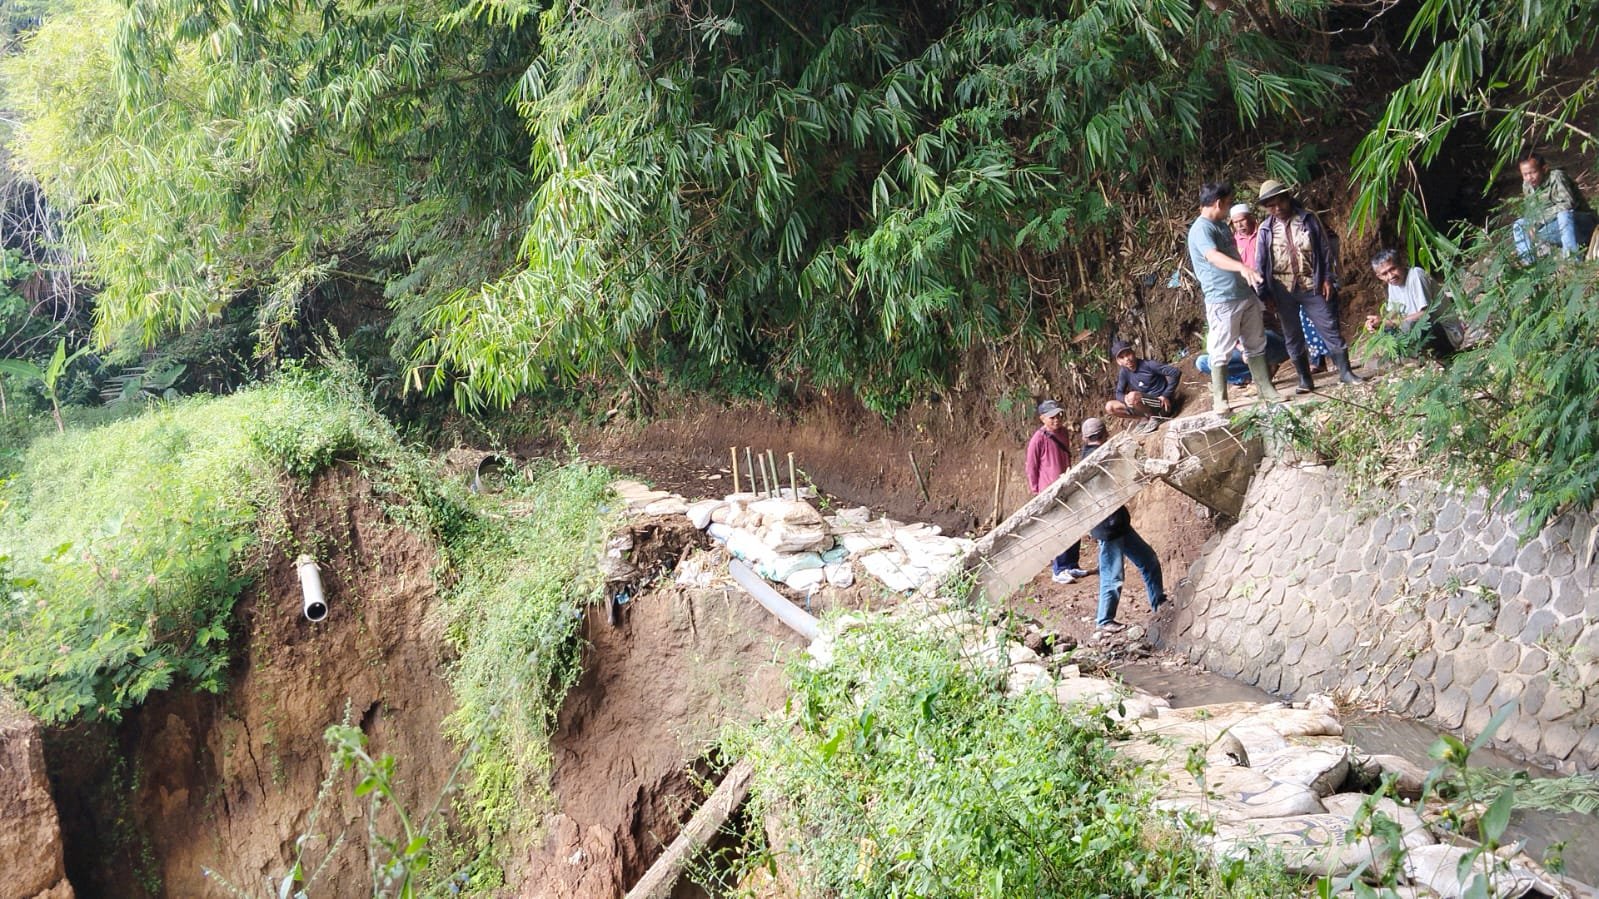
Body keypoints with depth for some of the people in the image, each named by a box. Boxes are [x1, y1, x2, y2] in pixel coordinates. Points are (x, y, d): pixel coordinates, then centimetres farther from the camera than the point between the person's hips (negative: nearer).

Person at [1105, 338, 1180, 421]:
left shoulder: (1148, 364, -16)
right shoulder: (1124, 372, 1)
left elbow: (1175, 372, -18)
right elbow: (1119, 393, 4)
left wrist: (1166, 395, -18)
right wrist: (1125, 398, -21)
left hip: (1162, 403, -7)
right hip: (1147, 405, 7)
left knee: (1133, 396, -32)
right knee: (1110, 407, -4)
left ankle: (1157, 417, -8)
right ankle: (1148, 416, 0)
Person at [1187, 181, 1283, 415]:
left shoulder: (1219, 225, 15)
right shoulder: (1201, 229, -16)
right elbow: (1213, 257, -34)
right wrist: (1242, 267, -49)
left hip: (1246, 295, 9)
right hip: (1222, 301, -9)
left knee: (1256, 346, 13)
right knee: (1221, 353, -2)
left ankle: (1267, 390, 21)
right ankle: (1219, 400, 6)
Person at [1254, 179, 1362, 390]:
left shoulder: (1308, 219, 0)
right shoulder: (1266, 229, 2)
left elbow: (1326, 249, 3)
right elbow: (1260, 263, 5)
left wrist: (1328, 278, -2)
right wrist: (1264, 293, 2)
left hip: (1312, 287, -1)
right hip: (1283, 291, 1)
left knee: (1330, 330, 0)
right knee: (1293, 337, 7)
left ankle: (1345, 371, 9)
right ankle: (1304, 379, 17)